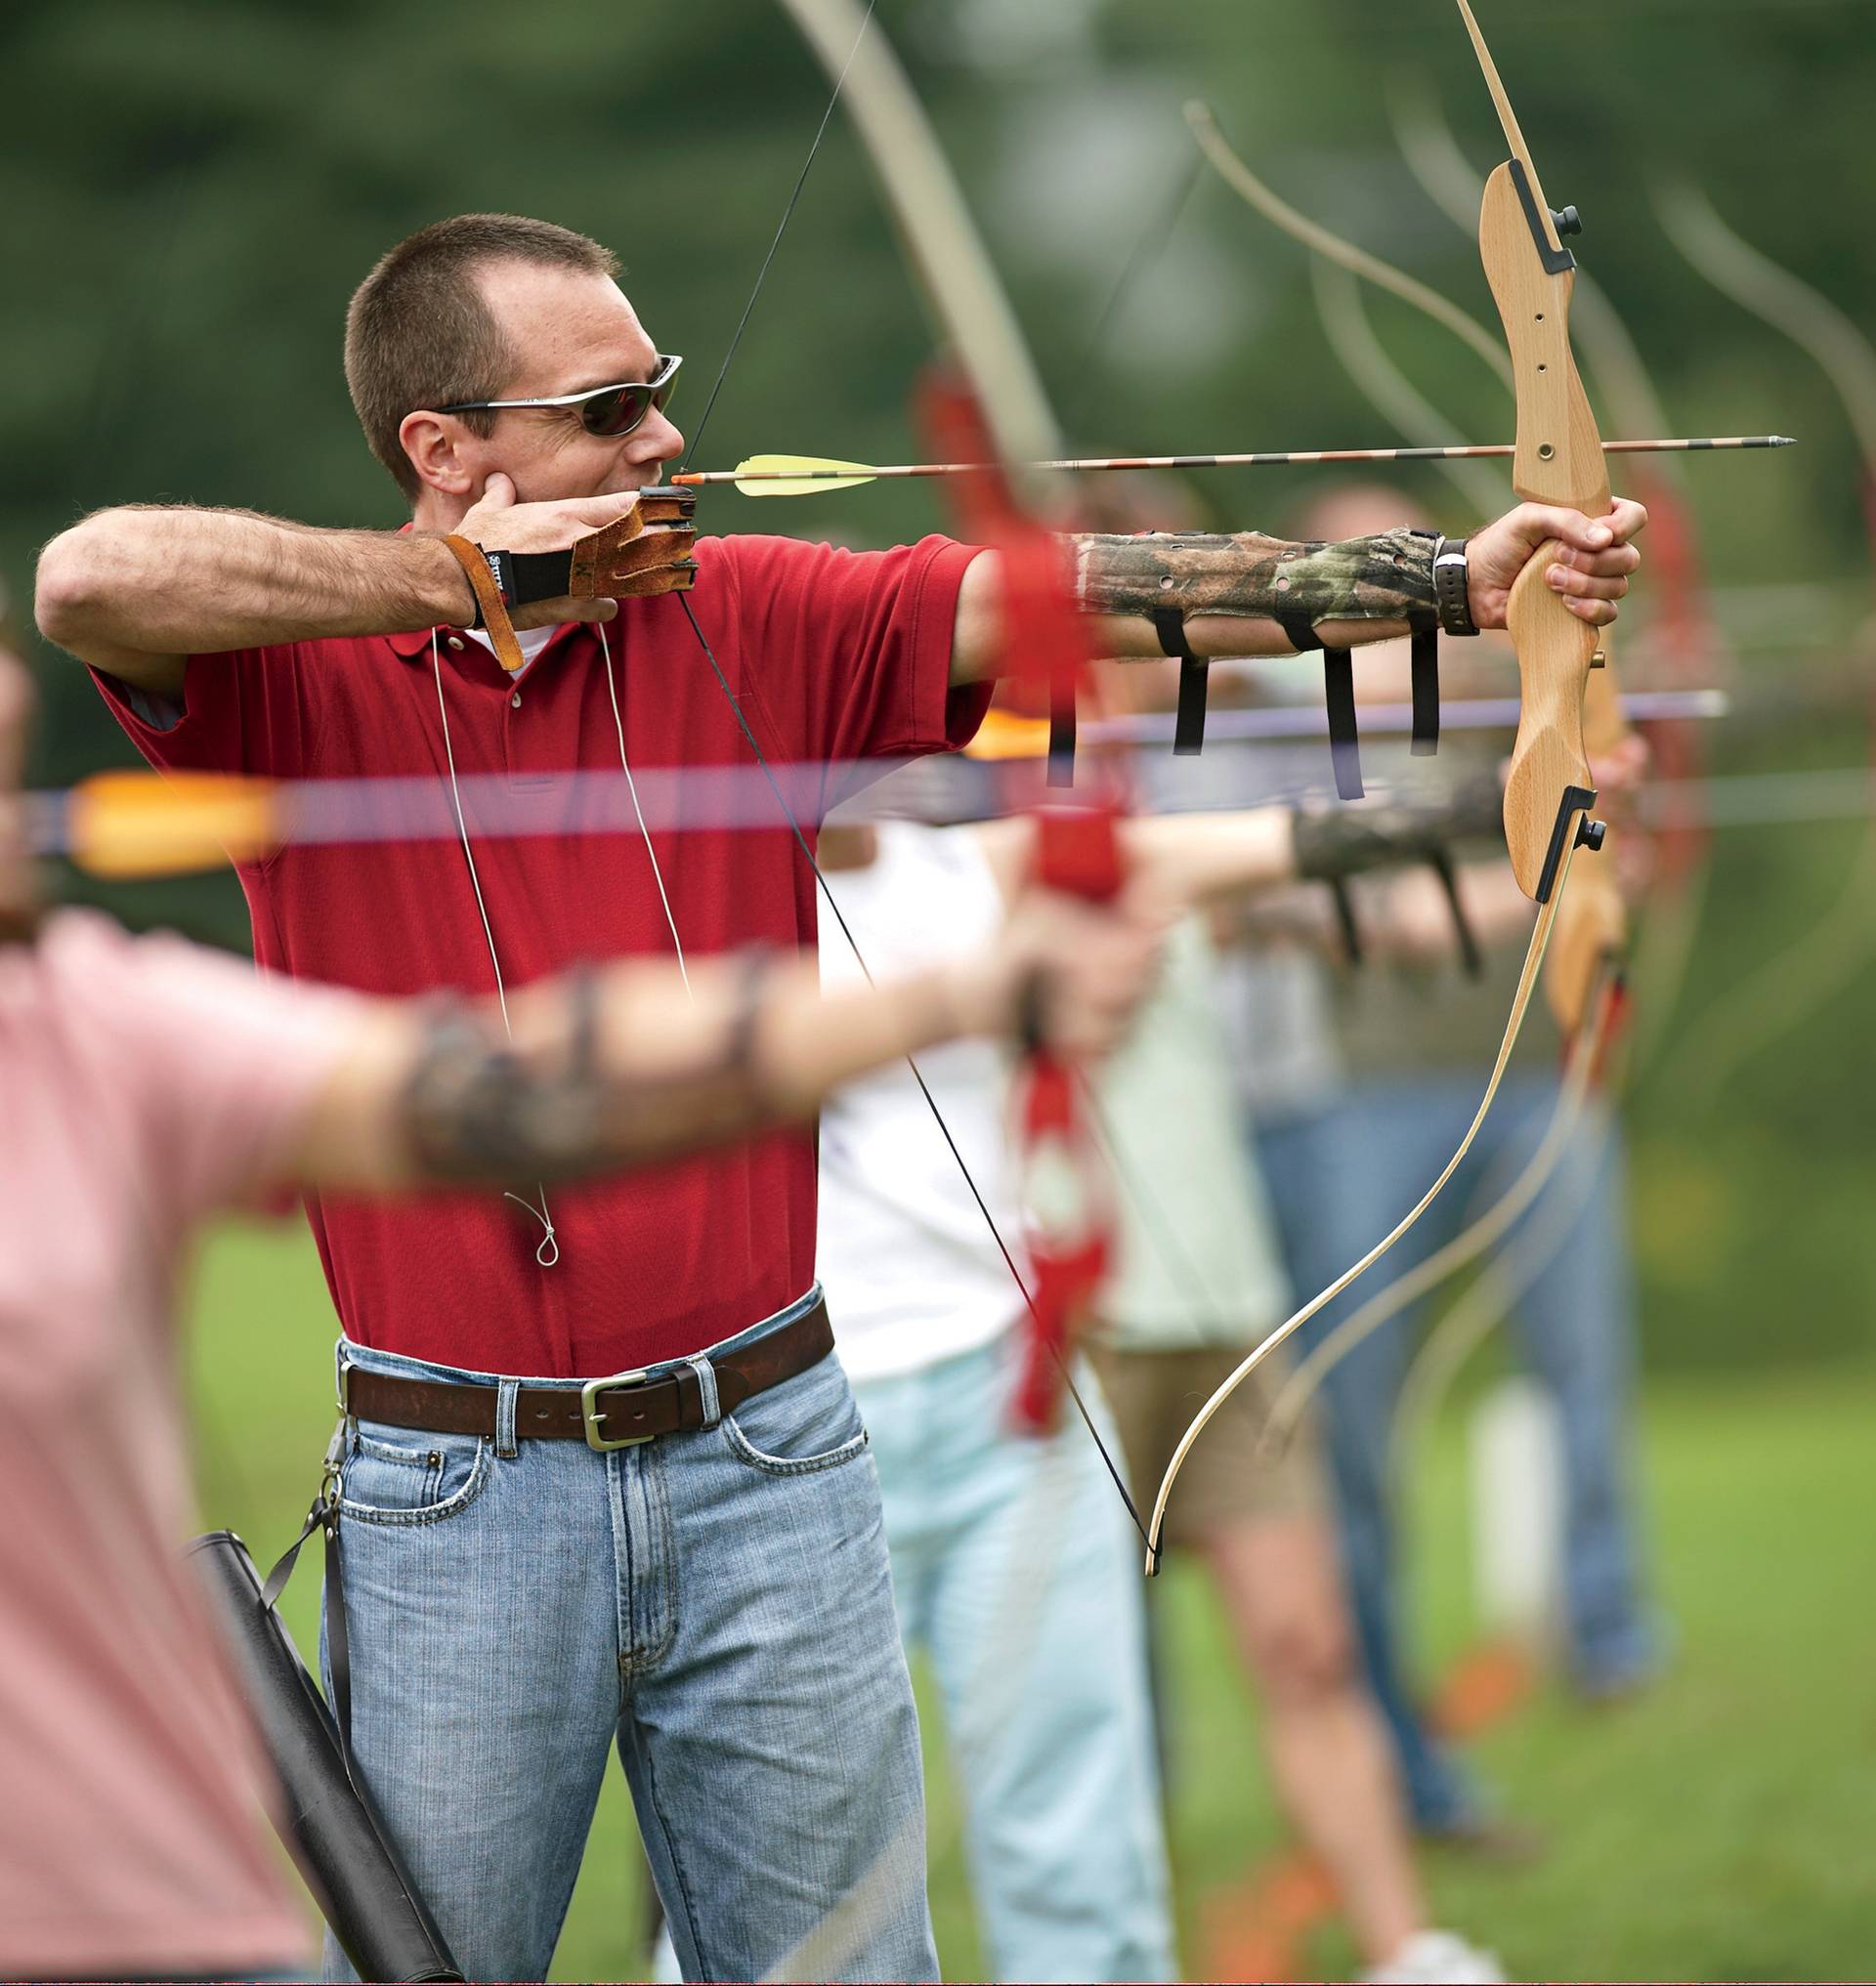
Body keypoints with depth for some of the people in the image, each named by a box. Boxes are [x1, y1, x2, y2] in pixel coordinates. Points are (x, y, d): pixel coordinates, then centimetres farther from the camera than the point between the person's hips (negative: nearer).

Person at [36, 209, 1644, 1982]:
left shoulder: (749, 623, 3)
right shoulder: (300, 674, -5)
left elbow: (1073, 592, -6)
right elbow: (87, 581, -25)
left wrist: (1450, 579, -15)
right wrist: (466, 579, -23)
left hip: (766, 1470, 3)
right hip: (454, 1501, -2)